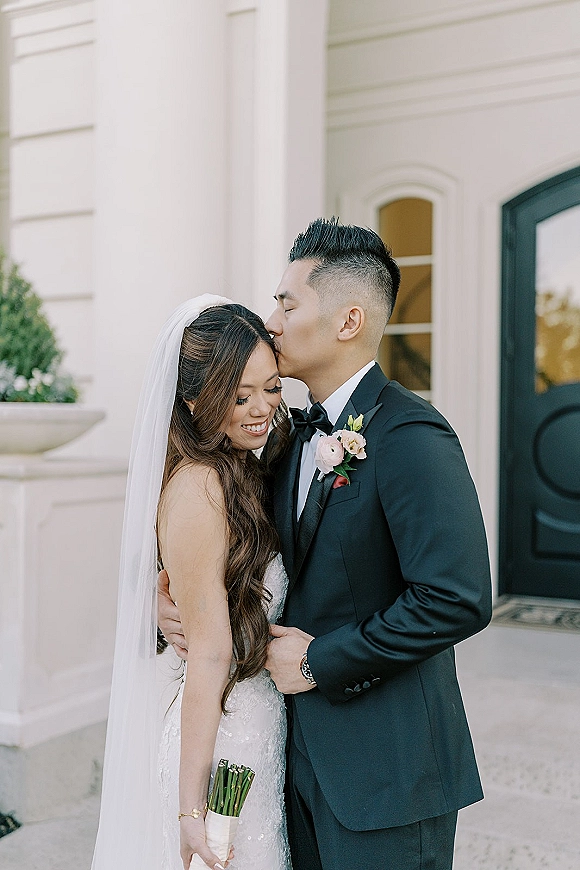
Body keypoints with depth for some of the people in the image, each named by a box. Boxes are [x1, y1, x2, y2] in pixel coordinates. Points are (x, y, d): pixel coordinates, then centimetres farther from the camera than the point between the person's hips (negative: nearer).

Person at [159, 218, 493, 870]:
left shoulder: (410, 437, -20)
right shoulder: (295, 433, 6)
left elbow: (458, 600, -27)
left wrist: (321, 660, -18)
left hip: (384, 768, -7)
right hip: (305, 747, 8)